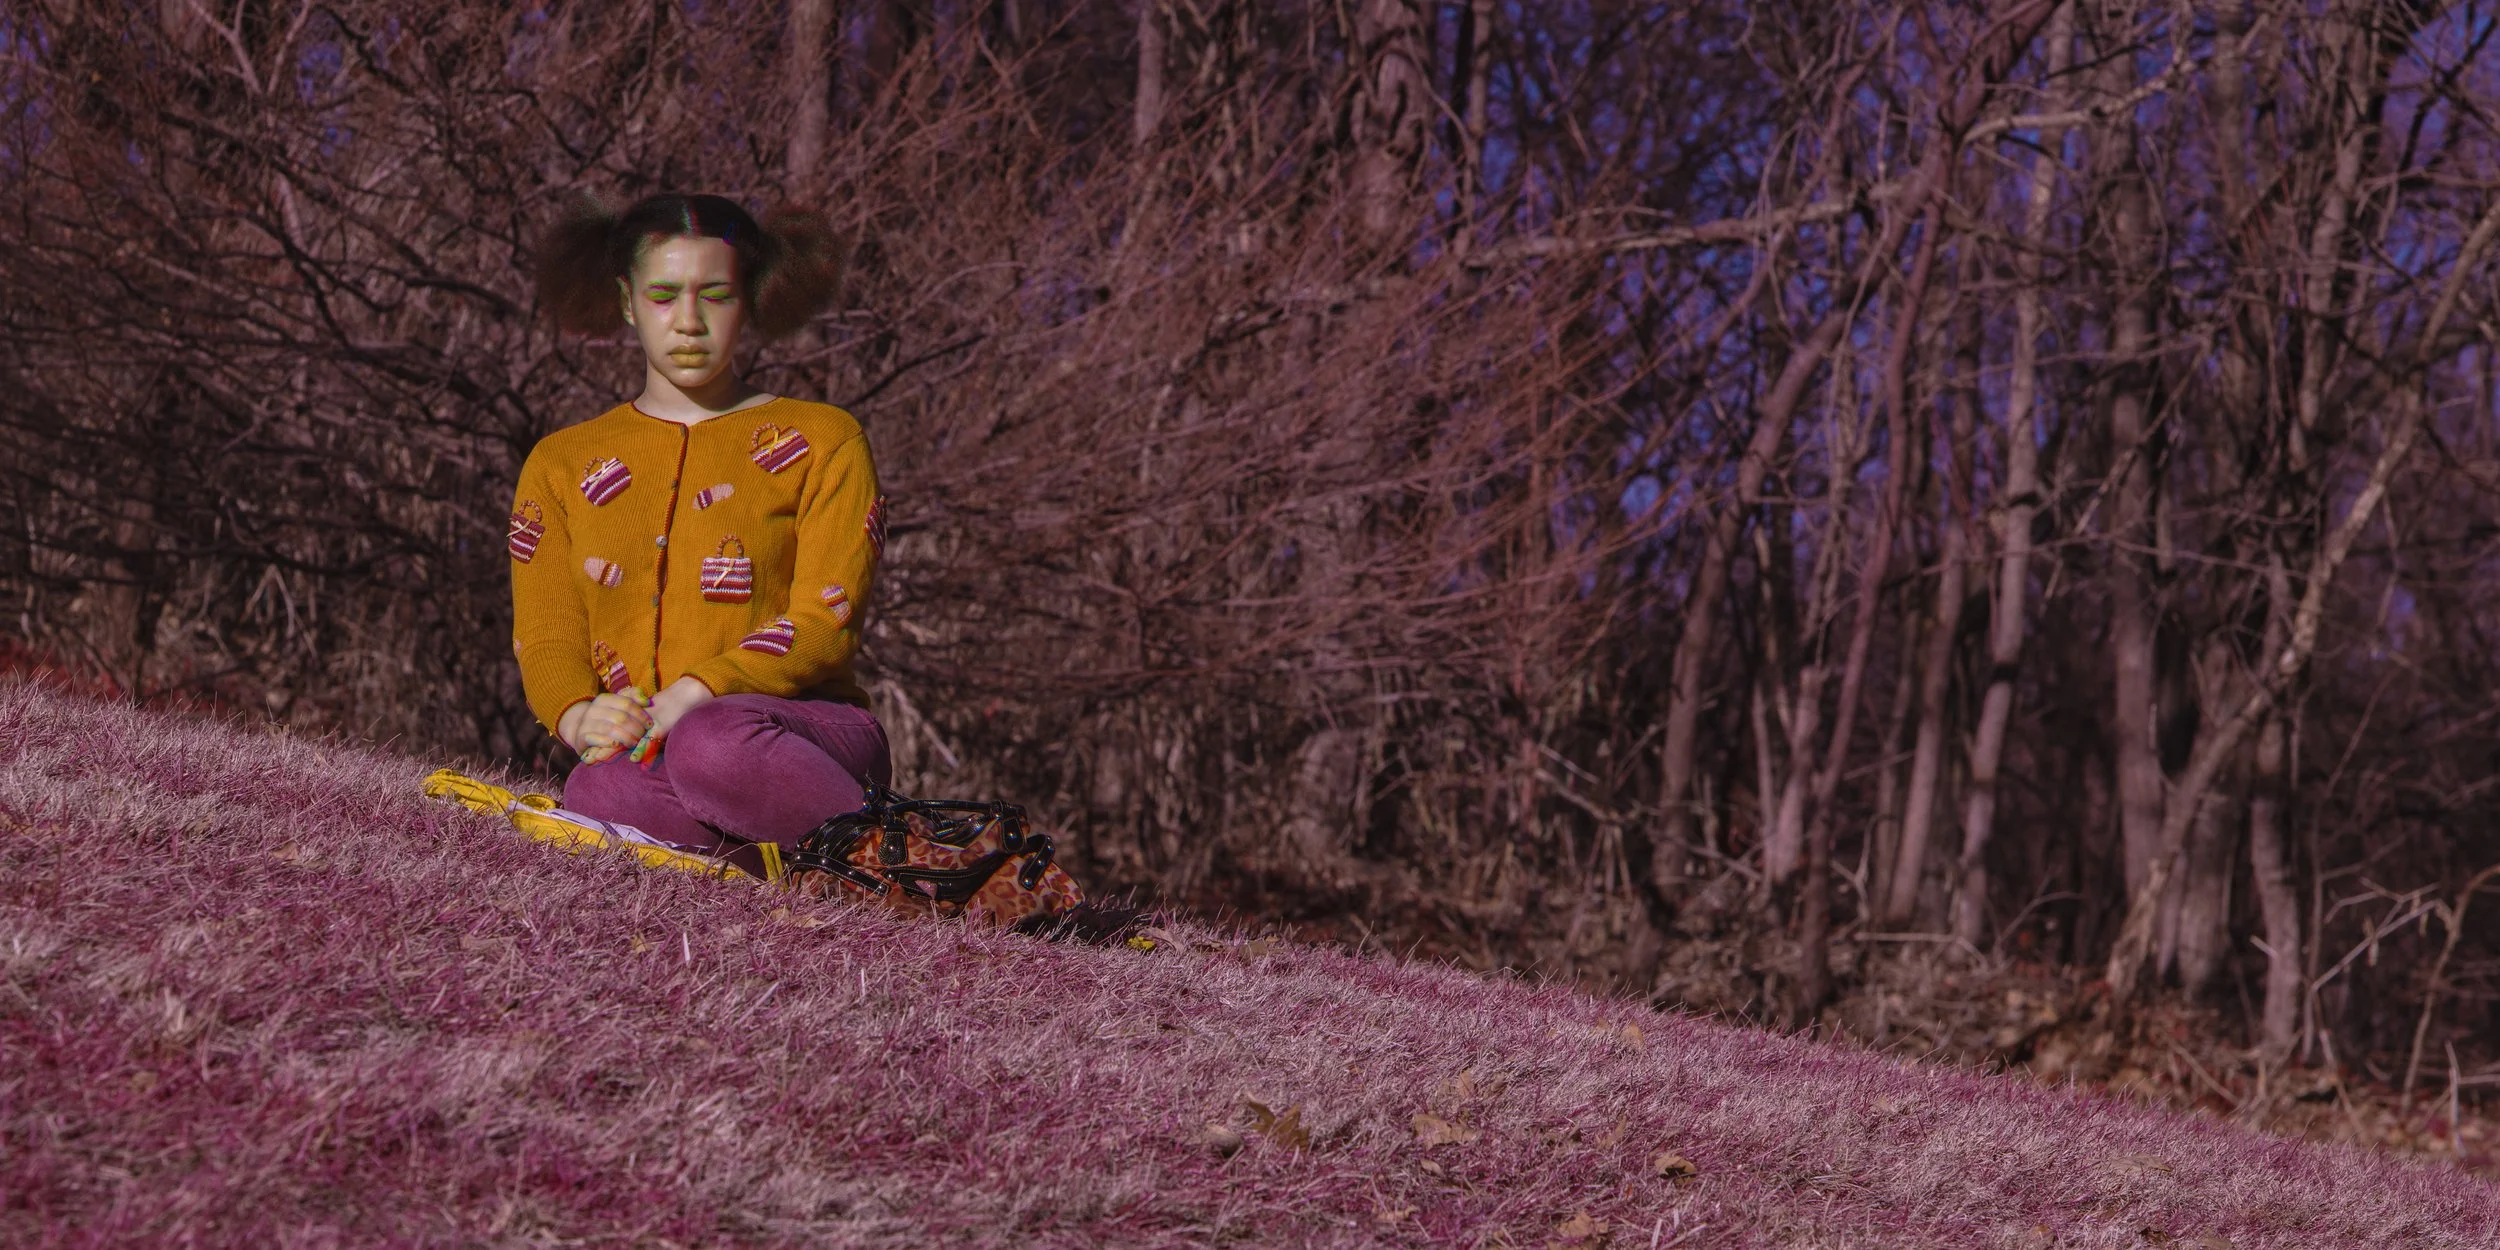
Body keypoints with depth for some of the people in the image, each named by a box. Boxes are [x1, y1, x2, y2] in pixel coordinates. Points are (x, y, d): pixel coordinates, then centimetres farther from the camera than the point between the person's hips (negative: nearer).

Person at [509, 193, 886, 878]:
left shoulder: (822, 441, 12)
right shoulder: (560, 465, 22)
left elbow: (825, 622, -1)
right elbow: (546, 638, 12)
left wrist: (697, 694, -20)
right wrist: (579, 715, -13)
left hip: (810, 728, -1)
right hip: (641, 747, 2)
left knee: (712, 748, -41)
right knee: (600, 794, -39)